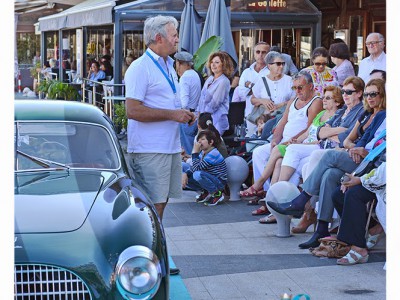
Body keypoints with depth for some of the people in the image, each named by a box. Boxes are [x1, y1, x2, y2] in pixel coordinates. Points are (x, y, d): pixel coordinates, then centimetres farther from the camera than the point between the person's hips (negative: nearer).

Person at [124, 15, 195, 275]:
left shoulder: (168, 66, 18)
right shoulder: (140, 68, -12)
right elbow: (133, 110, -20)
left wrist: (184, 115, 8)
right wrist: (171, 114, -19)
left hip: (171, 145, 9)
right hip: (150, 149, -9)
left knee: (161, 203, 12)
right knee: (153, 206, -8)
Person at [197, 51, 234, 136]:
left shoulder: (223, 81, -10)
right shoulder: (210, 79, 14)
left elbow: (215, 103, -13)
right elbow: (202, 98, 18)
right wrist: (198, 112, 8)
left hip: (217, 120, -7)